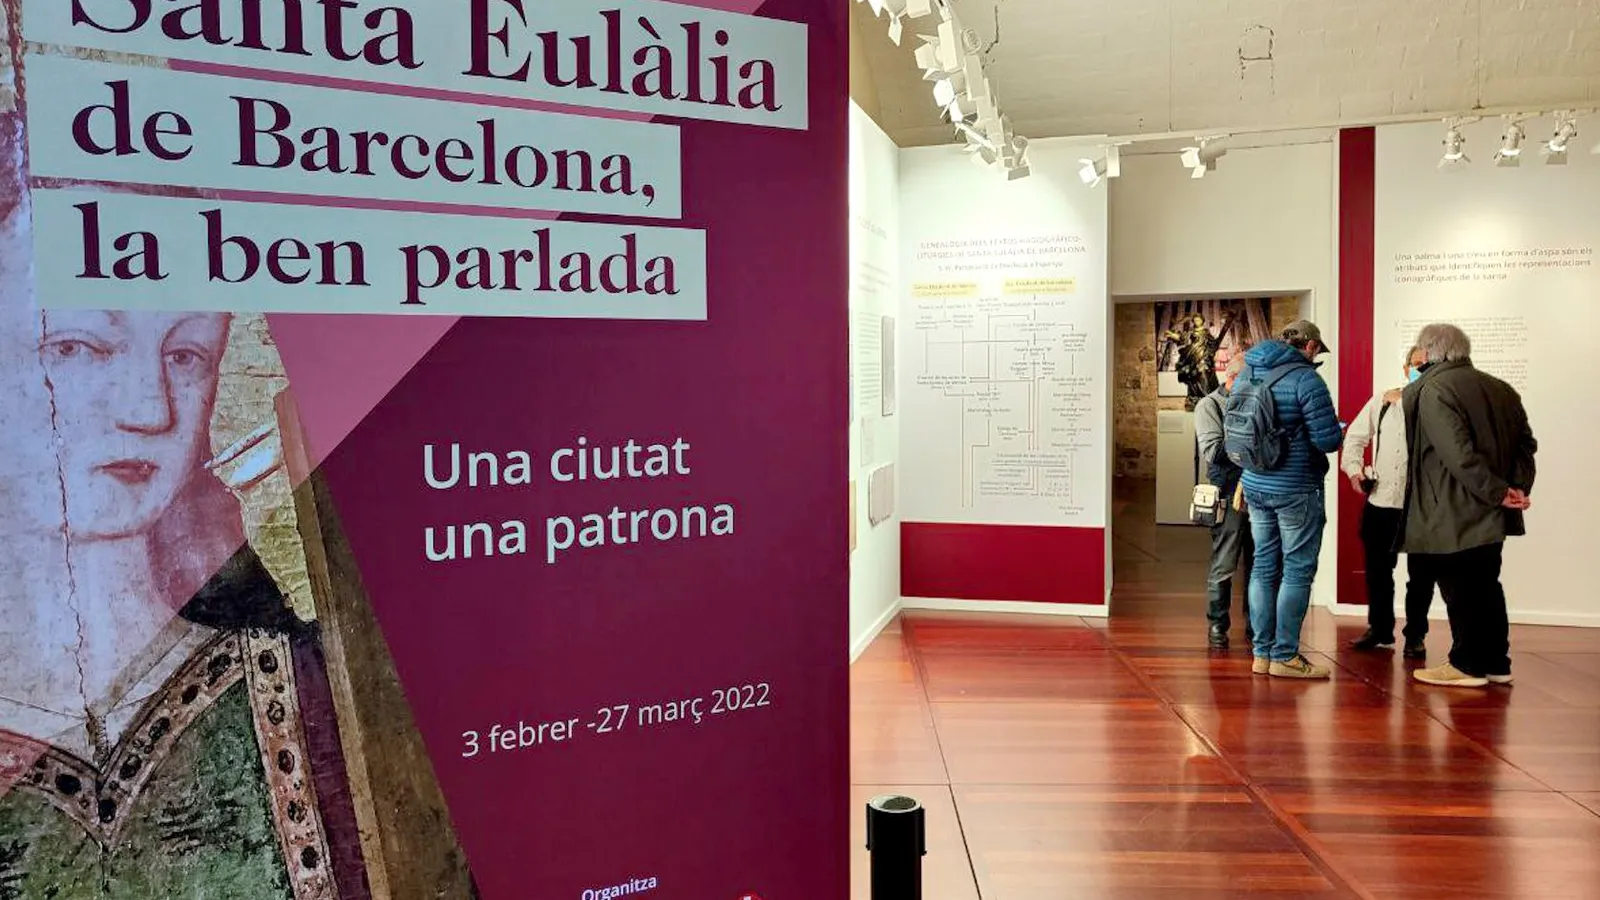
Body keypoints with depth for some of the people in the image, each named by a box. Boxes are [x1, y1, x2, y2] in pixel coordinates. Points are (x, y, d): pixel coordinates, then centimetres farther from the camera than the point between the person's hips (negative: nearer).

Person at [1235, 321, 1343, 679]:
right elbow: (1327, 439, -16)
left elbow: (1232, 432, 15)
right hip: (1296, 488, -7)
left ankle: (1262, 653, 15)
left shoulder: (1247, 374, 9)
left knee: (1264, 566, 11)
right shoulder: (1305, 379, -13)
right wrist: (1341, 433, 5)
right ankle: (1285, 656, 4)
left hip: (1255, 485, 7)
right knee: (1297, 570, 1)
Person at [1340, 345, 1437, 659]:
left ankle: (1415, 635, 19)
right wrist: (1354, 469, 3)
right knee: (1377, 569, 13)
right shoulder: (1382, 402, 9)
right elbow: (1355, 436, 15)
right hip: (1380, 500, 4)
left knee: (1420, 573, 5)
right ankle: (1379, 629, 28)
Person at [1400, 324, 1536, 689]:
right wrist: (1518, 487, 2)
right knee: (1486, 586, 17)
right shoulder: (1500, 389, 12)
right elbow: (1526, 443, 10)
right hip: (1491, 514, 8)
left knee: (1459, 589, 1)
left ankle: (1467, 665, 9)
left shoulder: (1432, 390, -13)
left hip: (1454, 513, -8)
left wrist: (1498, 492, -16)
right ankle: (1496, 663, 23)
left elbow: (1457, 453, -22)